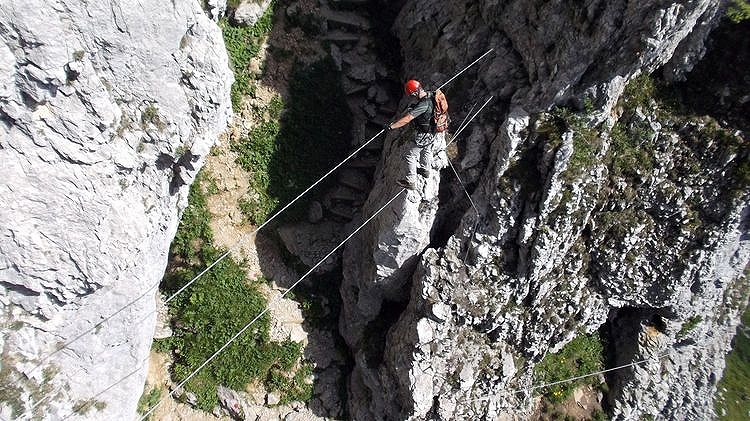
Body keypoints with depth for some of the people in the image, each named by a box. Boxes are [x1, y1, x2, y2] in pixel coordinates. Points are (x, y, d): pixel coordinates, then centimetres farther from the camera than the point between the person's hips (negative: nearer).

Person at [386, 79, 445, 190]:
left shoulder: (424, 104, -35)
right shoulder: (430, 94, -9)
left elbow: (407, 119, -37)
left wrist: (391, 126, -32)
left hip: (425, 135, -9)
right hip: (434, 130, 9)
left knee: (410, 156, 4)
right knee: (426, 149, 33)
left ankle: (411, 182, 12)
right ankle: (425, 170, 55)